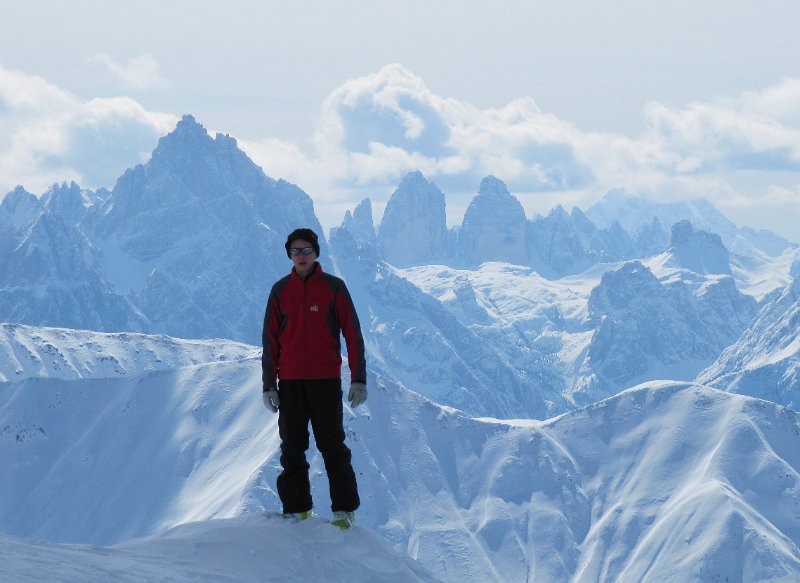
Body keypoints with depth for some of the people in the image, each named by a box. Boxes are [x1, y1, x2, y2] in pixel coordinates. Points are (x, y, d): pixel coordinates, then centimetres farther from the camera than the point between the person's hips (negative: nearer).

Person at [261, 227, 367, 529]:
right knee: (292, 446, 5)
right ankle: (296, 509, 12)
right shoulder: (280, 290, 7)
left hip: (326, 379, -2)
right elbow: (270, 339, 8)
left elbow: (353, 334, 1)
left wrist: (359, 379, -5)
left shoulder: (334, 287, 0)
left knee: (332, 445, -1)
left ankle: (344, 509, 6)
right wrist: (269, 385, 3)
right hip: (290, 380, 3)